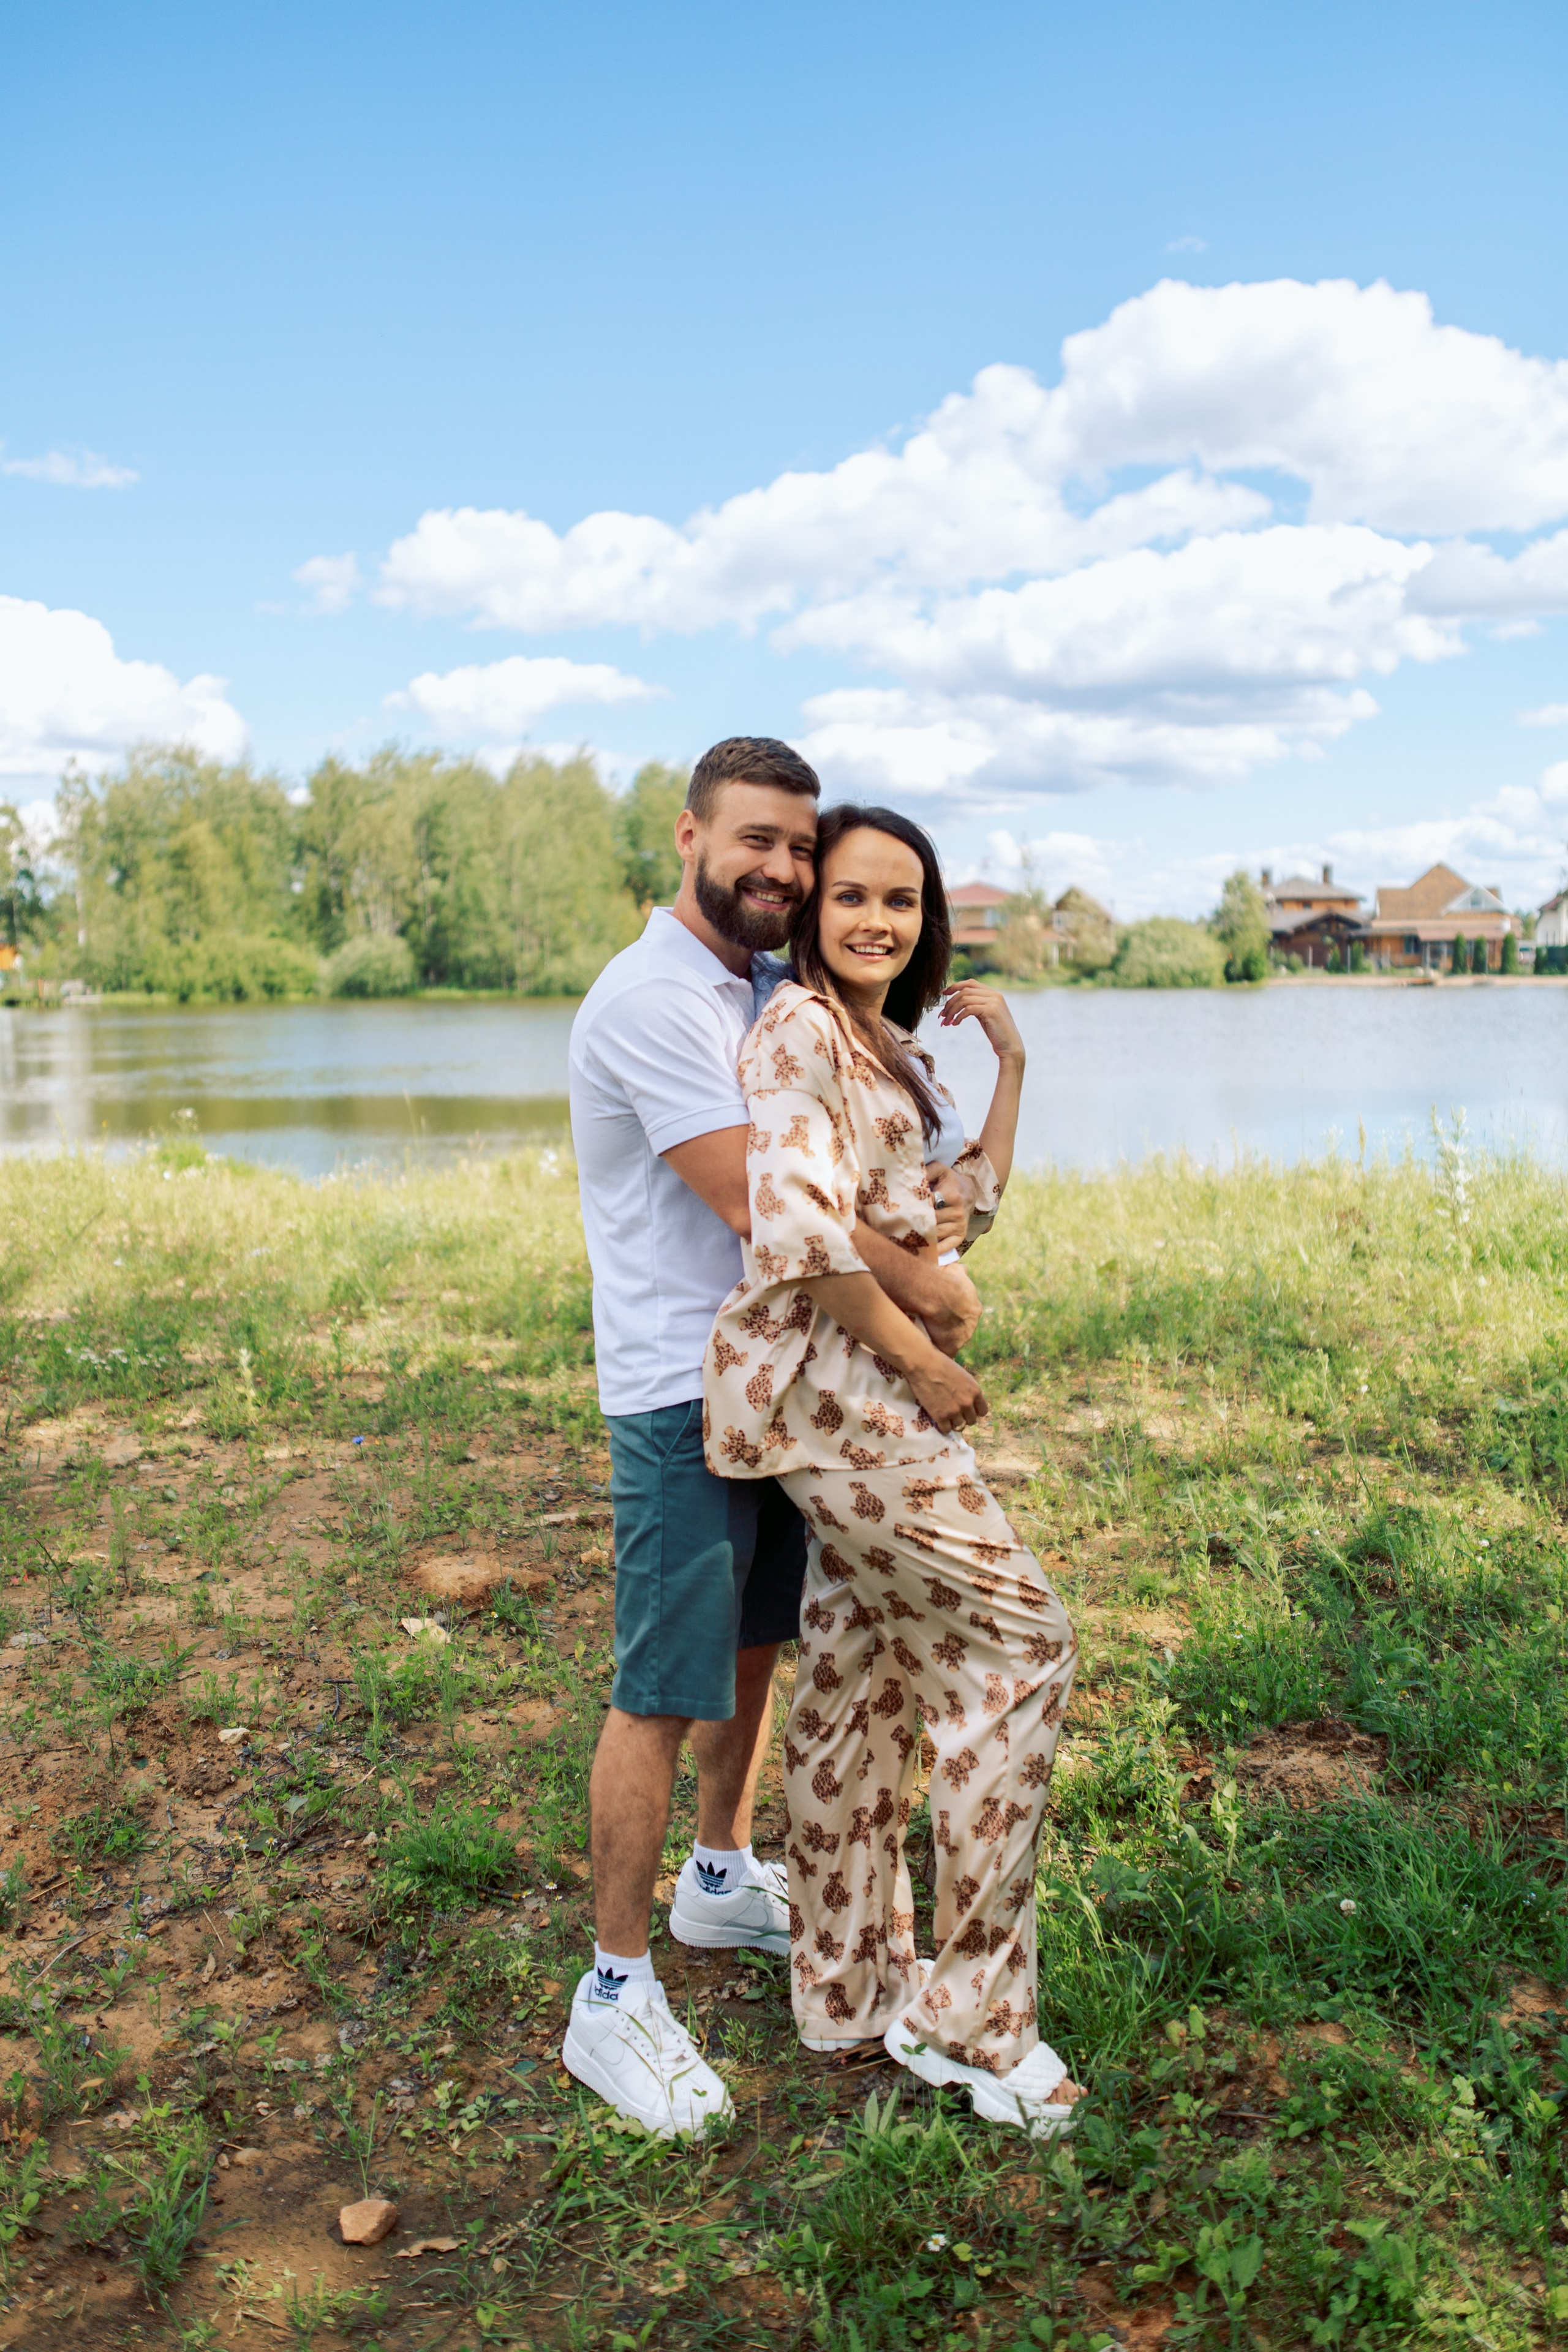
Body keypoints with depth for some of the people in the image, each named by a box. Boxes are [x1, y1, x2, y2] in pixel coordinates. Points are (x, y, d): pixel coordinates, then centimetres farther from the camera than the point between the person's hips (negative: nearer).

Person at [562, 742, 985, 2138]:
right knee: (663, 1693, -3)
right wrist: (928, 1290, -16)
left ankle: (722, 1878, 41)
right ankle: (613, 1994, 11)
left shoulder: (775, 993, 11)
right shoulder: (650, 999, -18)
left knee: (755, 1646, 21)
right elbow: (757, 1204, -24)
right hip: (684, 1394, -9)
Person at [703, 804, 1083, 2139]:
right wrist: (925, 1363, -17)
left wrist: (1010, 1066, 15)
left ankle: (848, 1985, 30)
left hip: (872, 1392, 9)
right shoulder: (799, 1030, -12)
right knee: (1018, 1650, -3)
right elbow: (803, 1231, -24)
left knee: (862, 1680, 15)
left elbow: (967, 1203, 22)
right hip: (840, 1390, -9)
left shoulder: (894, 1051, 17)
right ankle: (971, 2012, 9)